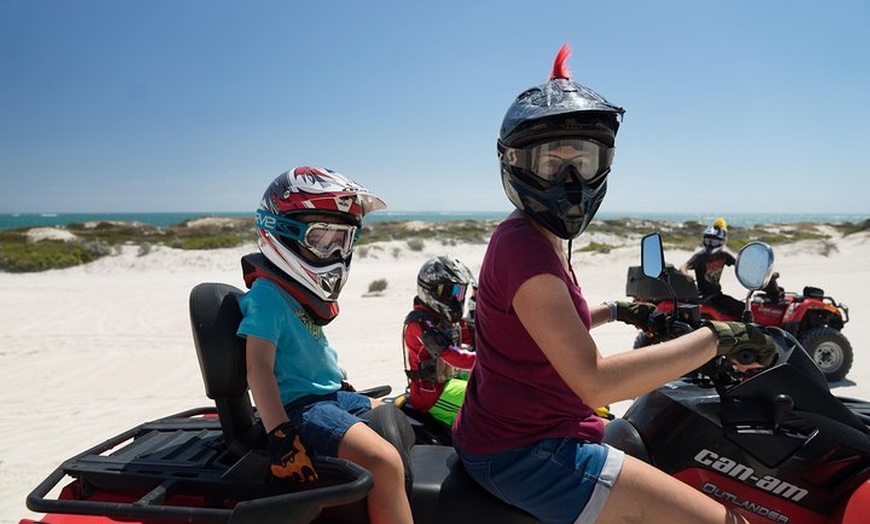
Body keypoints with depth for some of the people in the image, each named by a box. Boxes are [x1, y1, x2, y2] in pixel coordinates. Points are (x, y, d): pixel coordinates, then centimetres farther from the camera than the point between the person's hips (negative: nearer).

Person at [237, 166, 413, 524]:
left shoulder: (304, 290, 11)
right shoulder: (268, 295, -17)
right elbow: (259, 367, -24)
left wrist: (344, 386, 29)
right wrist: (281, 438, -31)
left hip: (331, 395, 11)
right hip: (300, 406, -11)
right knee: (385, 462, -27)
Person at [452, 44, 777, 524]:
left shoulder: (538, 238, 9)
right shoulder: (524, 247, -23)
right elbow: (595, 381, -29)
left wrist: (615, 312, 18)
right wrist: (716, 337, -23)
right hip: (523, 454, -10)